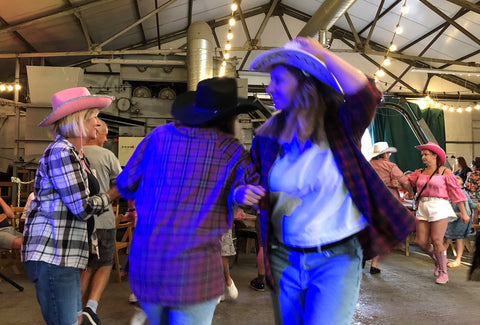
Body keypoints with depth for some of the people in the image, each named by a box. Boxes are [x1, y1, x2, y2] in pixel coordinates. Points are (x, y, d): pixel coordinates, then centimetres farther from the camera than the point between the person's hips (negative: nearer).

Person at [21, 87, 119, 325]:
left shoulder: (74, 154, 16)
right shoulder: (61, 151, -14)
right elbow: (82, 208, -18)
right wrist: (114, 193, -2)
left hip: (63, 254, 10)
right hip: (52, 254, -10)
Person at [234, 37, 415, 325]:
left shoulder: (339, 125, -6)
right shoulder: (267, 138, 2)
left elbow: (367, 95, -27)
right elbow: (252, 187, 10)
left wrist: (321, 52, -20)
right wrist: (241, 194, -14)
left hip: (336, 258, -3)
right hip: (284, 258, 4)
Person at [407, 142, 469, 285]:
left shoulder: (445, 172, 0)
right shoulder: (420, 173, 15)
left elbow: (456, 191, -1)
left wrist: (463, 212, -4)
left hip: (439, 207, -5)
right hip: (423, 208, 5)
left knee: (436, 240, -9)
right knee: (421, 241, 1)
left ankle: (443, 272, 9)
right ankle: (438, 261, 30)